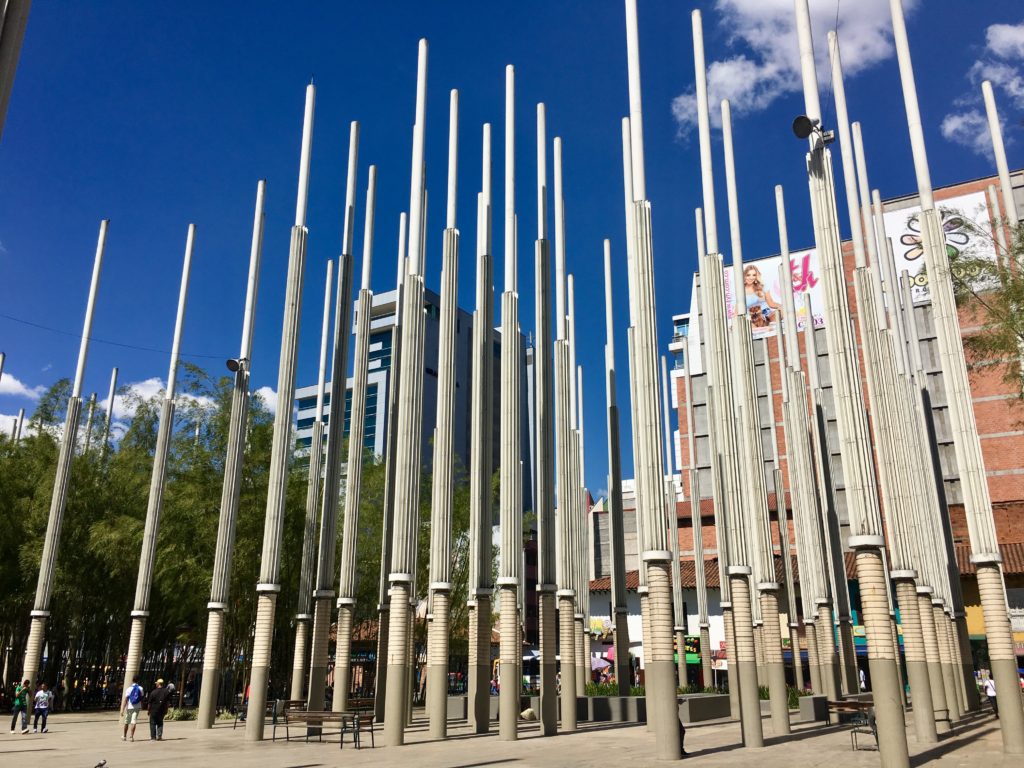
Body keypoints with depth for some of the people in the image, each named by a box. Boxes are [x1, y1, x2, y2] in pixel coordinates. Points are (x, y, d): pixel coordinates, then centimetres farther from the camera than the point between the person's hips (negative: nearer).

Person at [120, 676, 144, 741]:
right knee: (134, 722, -3)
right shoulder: (140, 688, 2)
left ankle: (124, 736, 27)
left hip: (129, 707, 0)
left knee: (127, 722, 15)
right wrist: (141, 707, 21)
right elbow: (141, 698, 8)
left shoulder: (129, 689, -6)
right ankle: (131, 736, -13)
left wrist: (122, 709, -13)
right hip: (137, 707, 0)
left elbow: (125, 699, -11)